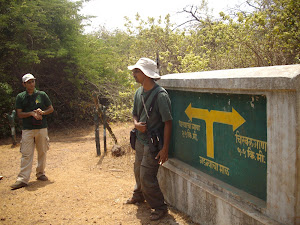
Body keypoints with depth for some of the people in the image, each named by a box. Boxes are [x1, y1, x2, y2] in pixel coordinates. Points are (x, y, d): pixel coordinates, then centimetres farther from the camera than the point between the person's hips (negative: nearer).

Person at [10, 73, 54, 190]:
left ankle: (40, 173, 23)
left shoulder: (42, 94, 6)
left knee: (42, 152, 8)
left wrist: (42, 112, -9)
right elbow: (19, 114, 1)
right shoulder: (20, 97, 4)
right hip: (27, 129, -1)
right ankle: (23, 179, -7)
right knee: (26, 154, -6)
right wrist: (31, 113, -15)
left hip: (42, 128, 2)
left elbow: (51, 109, 10)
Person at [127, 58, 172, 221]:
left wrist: (165, 149, -20)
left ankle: (160, 207, 14)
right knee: (138, 171, 23)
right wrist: (136, 124, -9)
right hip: (140, 140, 8)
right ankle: (139, 196, 48)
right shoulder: (139, 92, 3)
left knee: (147, 177, -5)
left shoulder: (160, 95, -21)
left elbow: (167, 123, -19)